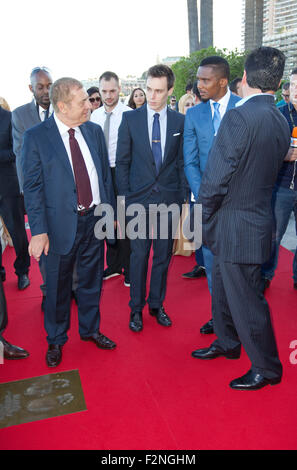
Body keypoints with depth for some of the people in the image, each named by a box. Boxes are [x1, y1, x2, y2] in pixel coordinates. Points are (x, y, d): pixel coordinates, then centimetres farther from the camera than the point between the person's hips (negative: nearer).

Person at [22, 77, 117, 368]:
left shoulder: (94, 131, 5)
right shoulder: (36, 137, -9)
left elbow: (105, 175, 9)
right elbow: (33, 188, -10)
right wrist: (39, 231, -16)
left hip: (95, 219, 4)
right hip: (61, 224, -4)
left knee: (92, 281, 18)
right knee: (57, 287, 12)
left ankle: (90, 329, 41)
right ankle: (55, 340, 35)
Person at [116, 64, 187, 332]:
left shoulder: (179, 121, 4)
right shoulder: (130, 119, 1)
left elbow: (182, 162, 7)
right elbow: (122, 161, 2)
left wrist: (183, 196, 2)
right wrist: (124, 196, -3)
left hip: (169, 198, 2)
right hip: (139, 197, -1)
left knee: (163, 255, 10)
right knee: (139, 255, 5)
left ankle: (157, 305, 27)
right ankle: (136, 308, 21)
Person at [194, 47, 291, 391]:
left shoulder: (239, 117, -20)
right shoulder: (281, 122, 7)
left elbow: (216, 178, -20)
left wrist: (201, 219, -5)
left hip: (237, 226, -9)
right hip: (257, 215, 9)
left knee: (246, 300, 6)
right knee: (223, 288, 24)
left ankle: (266, 369, 25)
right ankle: (227, 343, 44)